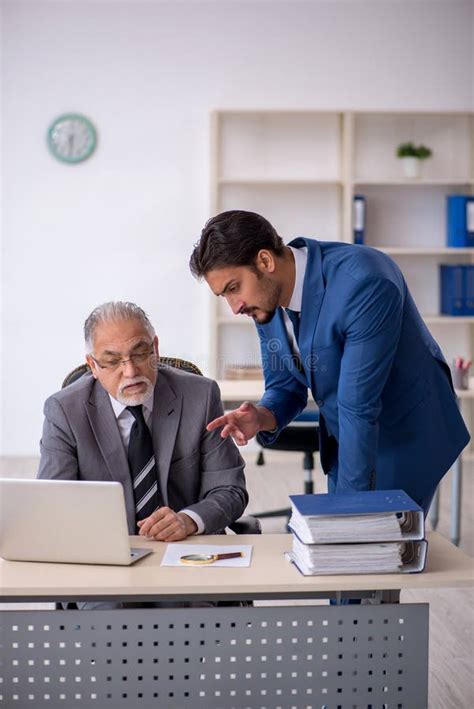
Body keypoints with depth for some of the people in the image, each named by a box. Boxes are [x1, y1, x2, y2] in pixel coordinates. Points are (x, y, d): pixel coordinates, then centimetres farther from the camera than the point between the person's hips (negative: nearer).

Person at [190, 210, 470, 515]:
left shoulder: (365, 283, -32)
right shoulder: (265, 297, -9)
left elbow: (359, 407, -30)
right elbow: (286, 386, 3)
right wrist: (262, 418, -20)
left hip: (407, 440, -7)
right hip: (346, 442, 7)